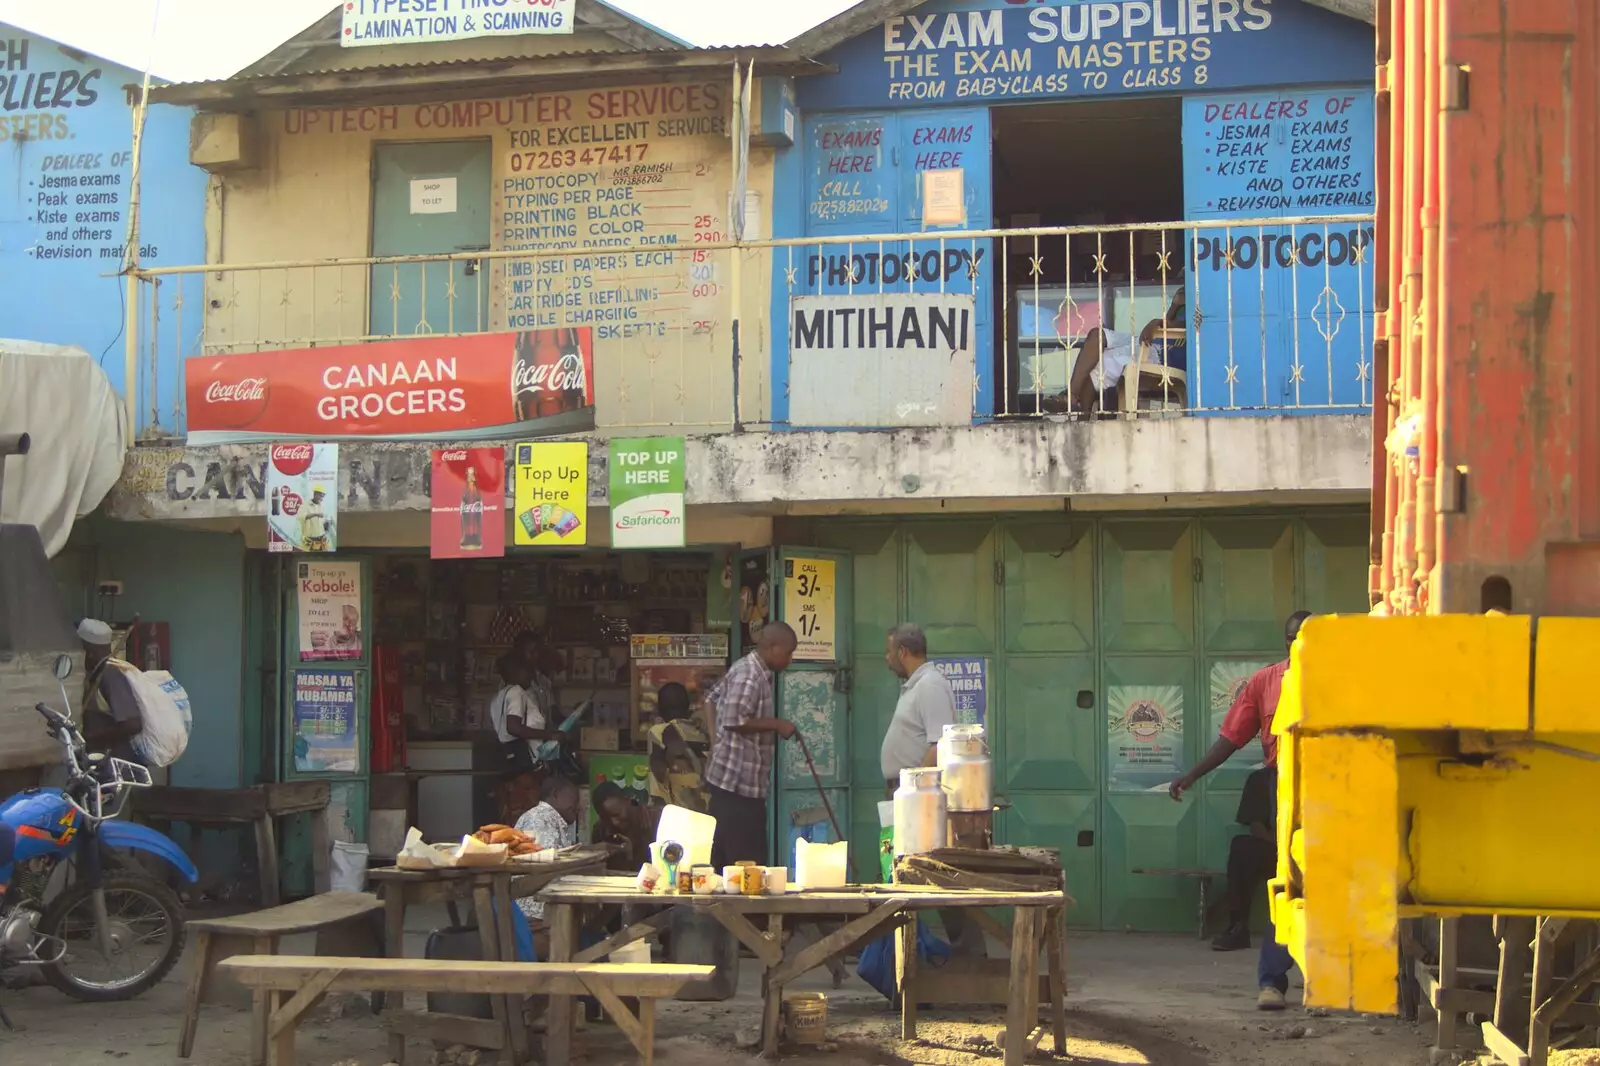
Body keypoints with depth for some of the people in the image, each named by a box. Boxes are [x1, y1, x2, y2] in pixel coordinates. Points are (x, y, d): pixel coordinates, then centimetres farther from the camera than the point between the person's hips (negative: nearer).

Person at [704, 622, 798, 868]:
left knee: (726, 861, 13)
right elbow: (733, 720, -26)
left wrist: (716, 744, 20)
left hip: (742, 780, 10)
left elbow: (712, 698, 23)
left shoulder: (754, 671, 14)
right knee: (747, 862, -8)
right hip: (738, 782, -10)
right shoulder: (749, 676, -17)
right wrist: (776, 724, -16)